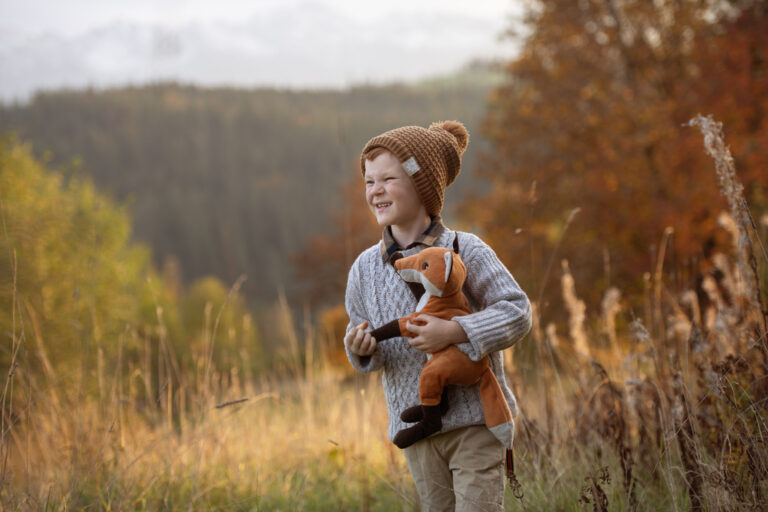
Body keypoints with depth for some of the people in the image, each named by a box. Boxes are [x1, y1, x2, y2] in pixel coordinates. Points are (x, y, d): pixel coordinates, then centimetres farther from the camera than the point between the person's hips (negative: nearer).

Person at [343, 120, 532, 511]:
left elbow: (517, 312, -11)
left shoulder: (465, 251, -10)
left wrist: (454, 332, -24)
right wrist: (358, 348, -11)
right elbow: (360, 329, 14)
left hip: (475, 421, -4)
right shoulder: (366, 267, 2)